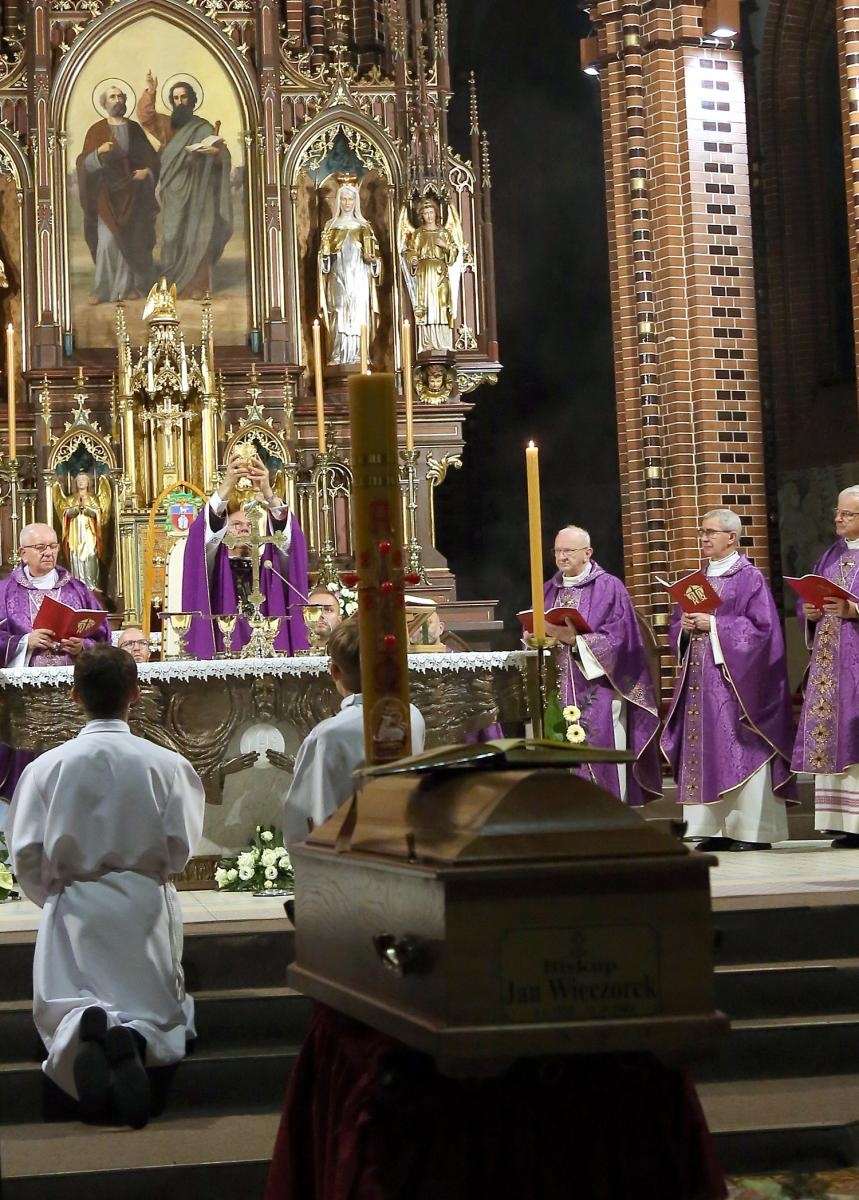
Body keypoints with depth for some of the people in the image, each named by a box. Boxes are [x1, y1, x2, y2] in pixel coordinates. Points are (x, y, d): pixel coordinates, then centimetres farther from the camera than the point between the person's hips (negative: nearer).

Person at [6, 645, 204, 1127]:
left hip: (72, 909, 0)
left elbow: (26, 856, -4)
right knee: (161, 1010, 15)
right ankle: (136, 1038, -23)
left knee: (62, 1009, 12)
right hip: (145, 907, 0)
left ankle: (85, 1028, -27)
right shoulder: (167, 764, -7)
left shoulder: (47, 766, -5)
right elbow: (180, 848, -4)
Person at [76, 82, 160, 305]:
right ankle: (102, 288, -4)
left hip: (132, 193, 2)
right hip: (108, 194, -2)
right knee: (107, 240, -9)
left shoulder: (134, 129, 8)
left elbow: (152, 157, 12)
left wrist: (147, 171, -9)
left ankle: (130, 285, 11)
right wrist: (99, 151, -25)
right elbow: (83, 163, -6)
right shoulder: (96, 131, 1)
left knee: (131, 240, 3)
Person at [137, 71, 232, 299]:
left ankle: (198, 285, -2)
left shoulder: (204, 128, 3)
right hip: (173, 193, 3)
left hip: (196, 193, -3)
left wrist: (215, 151, -28)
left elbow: (224, 156, -5)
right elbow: (145, 116, -1)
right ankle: (172, 284, 6)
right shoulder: (167, 125, 12)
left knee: (197, 237, -5)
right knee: (172, 237, 1)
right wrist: (150, 91, -12)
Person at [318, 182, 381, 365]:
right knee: (339, 314, -6)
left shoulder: (364, 226, 9)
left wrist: (372, 258, -13)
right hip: (338, 278, 0)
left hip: (359, 278, 0)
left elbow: (373, 252, 9)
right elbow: (324, 254, 8)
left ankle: (357, 356, -3)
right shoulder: (331, 225, 10)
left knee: (359, 314, -5)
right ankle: (338, 356, -6)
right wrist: (327, 253, -14)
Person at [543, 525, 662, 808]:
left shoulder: (609, 588, -2)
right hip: (560, 692, 5)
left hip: (597, 694, -5)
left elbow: (619, 638, -10)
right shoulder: (548, 591, 15)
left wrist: (575, 640, -20)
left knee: (601, 766, -6)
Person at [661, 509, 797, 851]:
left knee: (740, 753, -6)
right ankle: (715, 828, 8)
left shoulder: (750, 578, -3)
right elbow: (676, 626, 18)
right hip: (700, 680, 7)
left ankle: (752, 830, -2)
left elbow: (761, 627, -13)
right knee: (705, 752, 4)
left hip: (735, 679, -7)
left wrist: (714, 625, -17)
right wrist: (686, 626, -5)